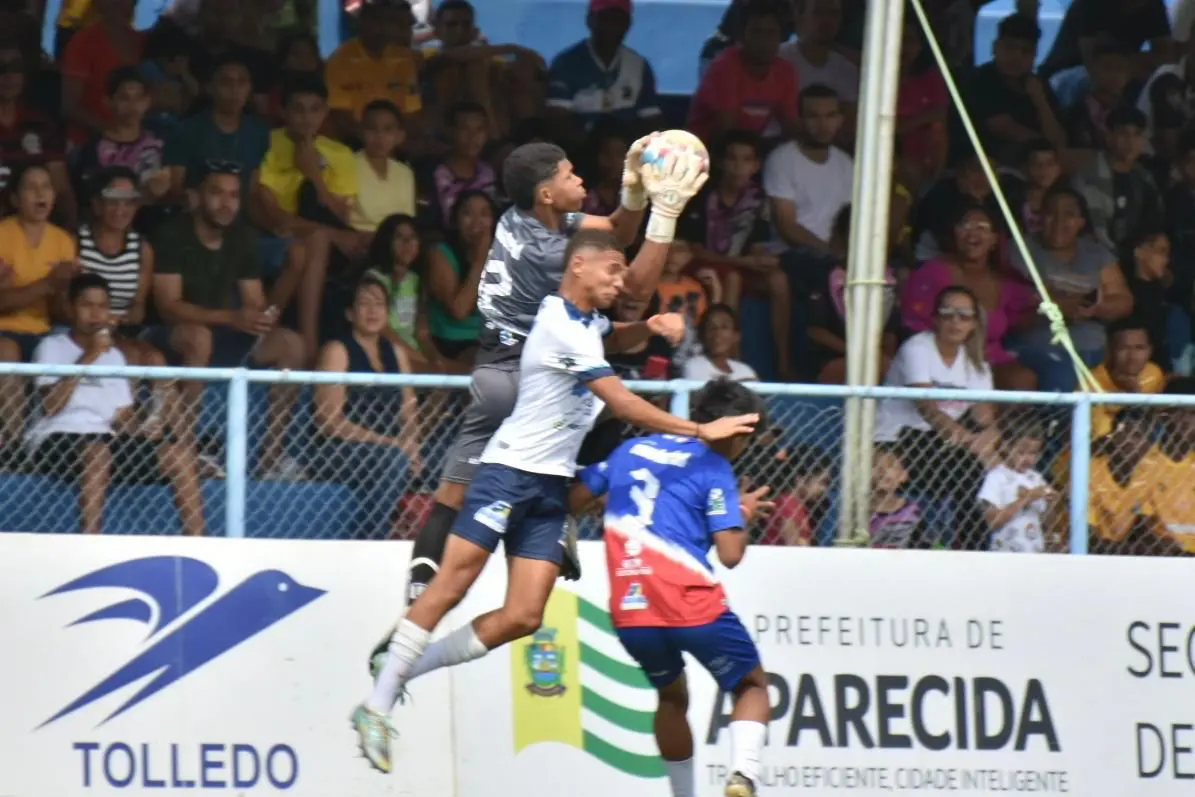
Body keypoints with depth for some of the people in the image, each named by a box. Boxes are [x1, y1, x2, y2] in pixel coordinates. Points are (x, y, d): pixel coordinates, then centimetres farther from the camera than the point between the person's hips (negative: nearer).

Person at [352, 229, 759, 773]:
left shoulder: (589, 322, 12)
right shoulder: (563, 329, -16)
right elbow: (622, 403, -19)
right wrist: (701, 431, -16)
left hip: (552, 485, 9)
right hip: (512, 470, -9)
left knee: (523, 618, -3)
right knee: (450, 586, -12)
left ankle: (406, 668, 7)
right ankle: (377, 705, -10)